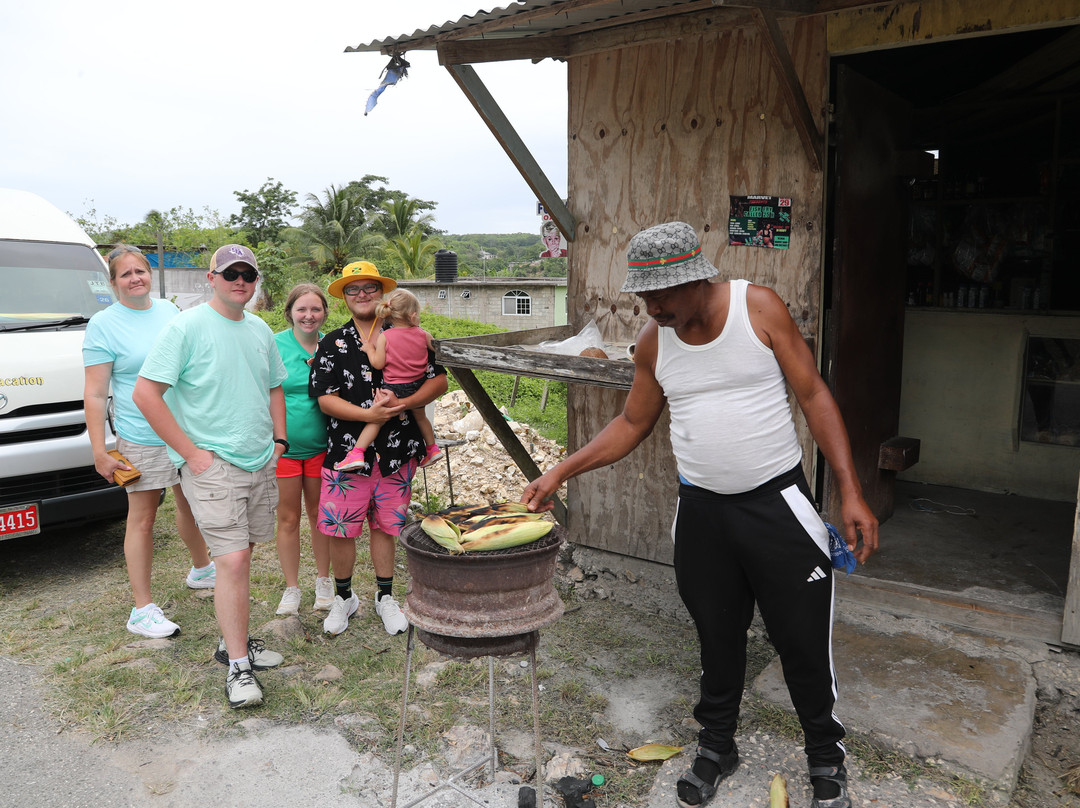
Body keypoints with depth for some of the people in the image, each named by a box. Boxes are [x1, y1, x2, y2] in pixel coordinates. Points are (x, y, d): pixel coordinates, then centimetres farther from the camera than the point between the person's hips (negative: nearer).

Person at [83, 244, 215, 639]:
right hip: (141, 438, -5)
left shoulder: (168, 310, 8)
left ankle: (201, 570, 41)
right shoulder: (103, 324, -8)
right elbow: (94, 395, -10)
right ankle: (142, 609, 10)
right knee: (142, 518, 1)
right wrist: (100, 453, -15)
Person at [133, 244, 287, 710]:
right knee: (233, 561, -10)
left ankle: (233, 640, 28)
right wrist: (190, 452, -15)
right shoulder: (186, 327, -10)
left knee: (241, 555, 14)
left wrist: (279, 440, 12)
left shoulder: (260, 331, 11)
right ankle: (237, 666, 1)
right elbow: (145, 393, -13)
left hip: (261, 463, 6)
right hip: (211, 465, -6)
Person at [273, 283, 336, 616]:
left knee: (319, 514, 13)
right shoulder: (275, 345, -7)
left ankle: (324, 581, 30)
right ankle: (291, 588, 23)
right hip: (282, 445, -2)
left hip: (320, 445, 2)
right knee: (288, 518, 8)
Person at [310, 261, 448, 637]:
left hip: (396, 452, 1)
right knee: (340, 529, 5)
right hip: (347, 451, 0)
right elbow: (325, 398, -5)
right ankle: (344, 597, 27)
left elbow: (439, 380, 1)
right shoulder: (332, 344, 3)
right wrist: (370, 414, -18)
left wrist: (404, 404, -16)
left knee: (384, 526, 12)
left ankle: (385, 597, 29)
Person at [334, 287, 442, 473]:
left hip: (394, 389, -4)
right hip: (417, 386, 4)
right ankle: (432, 448, 37)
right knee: (420, 416, 27)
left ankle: (357, 453, -6)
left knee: (376, 420, 2)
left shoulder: (384, 337, -10)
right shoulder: (422, 334, -1)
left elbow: (378, 364, -12)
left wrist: (369, 349, 3)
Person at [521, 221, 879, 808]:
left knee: (803, 639, 7)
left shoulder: (758, 307, -10)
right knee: (717, 637, 15)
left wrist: (851, 491, -12)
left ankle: (825, 758, 32)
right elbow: (632, 424, 10)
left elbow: (813, 396, -7)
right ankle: (716, 747, 38)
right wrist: (561, 472, 2)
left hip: (777, 502, -2)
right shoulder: (654, 341, -1)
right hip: (701, 510, 3)